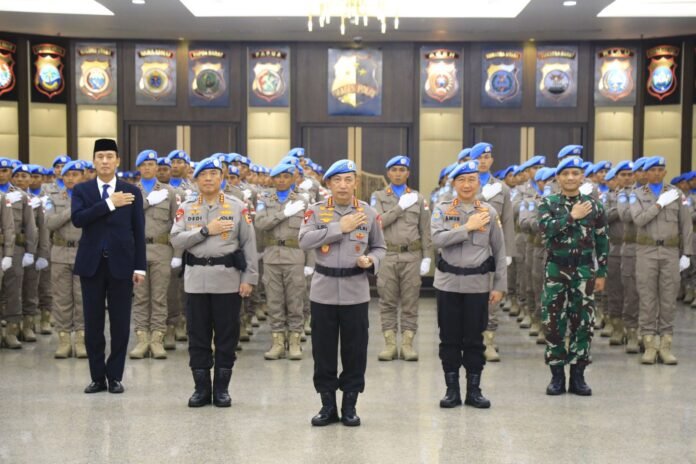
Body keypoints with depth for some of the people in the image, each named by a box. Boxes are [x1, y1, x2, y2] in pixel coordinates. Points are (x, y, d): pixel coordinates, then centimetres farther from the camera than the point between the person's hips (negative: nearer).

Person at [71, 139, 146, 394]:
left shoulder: (131, 192, 4)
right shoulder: (81, 190, 5)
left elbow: (138, 231, 3)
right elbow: (77, 219, -13)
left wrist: (140, 266, -3)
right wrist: (109, 203, -18)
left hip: (121, 264, 0)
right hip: (91, 264, 1)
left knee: (120, 324, 2)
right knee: (93, 323, 5)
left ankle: (115, 376, 13)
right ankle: (97, 377, 14)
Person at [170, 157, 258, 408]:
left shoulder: (237, 207, 2)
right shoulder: (186, 208, 7)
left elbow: (249, 244, 0)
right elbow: (176, 239, -4)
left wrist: (249, 278, -5)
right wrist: (206, 230, -14)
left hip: (228, 279, -1)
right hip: (196, 279, 2)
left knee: (226, 336, 4)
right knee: (198, 336, 7)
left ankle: (221, 388, 15)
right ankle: (201, 388, 17)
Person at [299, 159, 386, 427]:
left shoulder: (369, 213, 4)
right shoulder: (316, 211, 1)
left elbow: (380, 247, 13)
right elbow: (304, 241, -13)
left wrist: (372, 261, -10)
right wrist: (339, 227, -15)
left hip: (355, 292, 0)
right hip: (323, 290, 0)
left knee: (355, 349, 4)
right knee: (323, 349, 5)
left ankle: (350, 405, 17)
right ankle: (328, 405, 18)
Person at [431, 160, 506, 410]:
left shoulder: (489, 212, 3)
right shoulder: (442, 209, 1)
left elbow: (499, 251, 6)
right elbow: (437, 239, -15)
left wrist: (499, 286, 2)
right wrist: (468, 227, -16)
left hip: (478, 284, 0)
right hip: (448, 283, 0)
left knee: (474, 339, 7)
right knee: (449, 338, 6)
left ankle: (474, 389, 18)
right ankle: (452, 389, 17)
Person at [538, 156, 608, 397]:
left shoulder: (594, 205, 4)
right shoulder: (548, 203, 2)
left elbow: (602, 241, 6)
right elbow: (545, 229, -17)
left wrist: (601, 273, 4)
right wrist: (572, 216, -20)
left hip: (584, 271, 1)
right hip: (556, 271, -1)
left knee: (583, 323, 3)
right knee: (553, 322, 0)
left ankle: (578, 375, 13)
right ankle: (557, 375, 11)